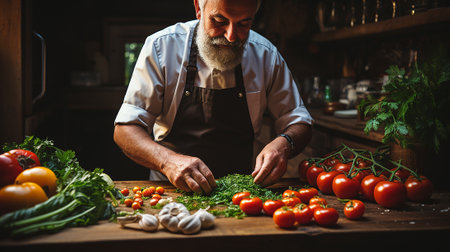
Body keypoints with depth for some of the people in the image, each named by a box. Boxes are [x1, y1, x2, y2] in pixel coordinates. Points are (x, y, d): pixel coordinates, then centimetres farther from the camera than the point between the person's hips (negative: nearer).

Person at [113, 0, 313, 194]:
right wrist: (168, 161, -32)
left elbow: (299, 122, 5)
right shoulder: (161, 46, -10)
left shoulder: (266, 55, -3)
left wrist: (283, 144, -20)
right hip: (173, 188, -2)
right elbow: (125, 129, -12)